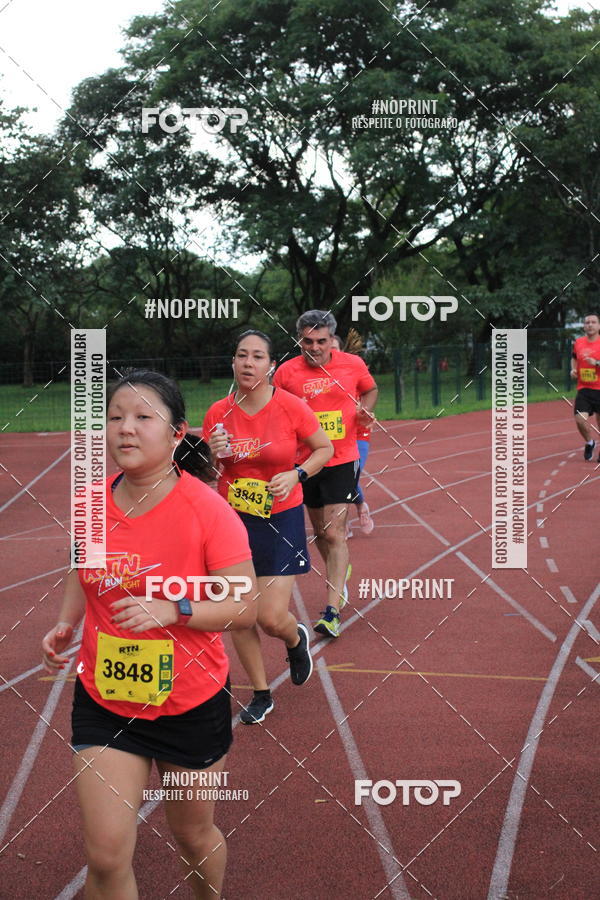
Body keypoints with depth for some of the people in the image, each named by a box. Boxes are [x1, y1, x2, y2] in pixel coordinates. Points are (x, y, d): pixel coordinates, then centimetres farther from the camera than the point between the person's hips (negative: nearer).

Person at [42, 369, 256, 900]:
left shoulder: (208, 510, -18)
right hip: (104, 702, 3)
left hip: (192, 706, -2)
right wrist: (66, 624, -1)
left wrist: (174, 610, -28)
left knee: (194, 835, 18)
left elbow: (245, 608, -15)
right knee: (106, 854, -1)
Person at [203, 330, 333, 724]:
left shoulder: (292, 407, -11)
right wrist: (213, 454, -14)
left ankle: (297, 639, 30)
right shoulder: (218, 413, -3)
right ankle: (261, 694, 26)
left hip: (281, 518, -3)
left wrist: (296, 474, -13)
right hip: (232, 520, 3)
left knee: (272, 618, -9)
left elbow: (325, 448, 4)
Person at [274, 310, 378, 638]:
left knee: (334, 533, -10)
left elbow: (370, 389, 17)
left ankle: (332, 611, -10)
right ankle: (340, 574, 46)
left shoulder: (353, 364, -3)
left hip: (342, 460, -2)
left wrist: (364, 410, -2)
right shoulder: (286, 372, -4)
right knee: (320, 531, 16)